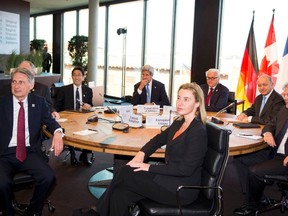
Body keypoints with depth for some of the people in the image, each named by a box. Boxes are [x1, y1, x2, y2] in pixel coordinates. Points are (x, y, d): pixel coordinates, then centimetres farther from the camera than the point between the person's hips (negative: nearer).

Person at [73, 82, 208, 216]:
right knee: (121, 194, -13)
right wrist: (142, 153, 0)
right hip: (169, 178, 7)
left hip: (183, 189, -7)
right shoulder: (179, 123, 9)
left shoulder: (198, 131, -17)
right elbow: (159, 139, 20)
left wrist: (150, 167, -19)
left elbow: (186, 169, -21)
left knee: (125, 173, -14)